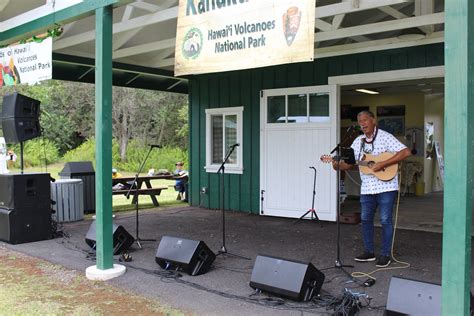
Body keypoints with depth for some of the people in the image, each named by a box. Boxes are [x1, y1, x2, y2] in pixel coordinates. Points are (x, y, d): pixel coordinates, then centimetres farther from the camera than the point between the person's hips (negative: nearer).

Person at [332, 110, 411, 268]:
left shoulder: (385, 137, -8)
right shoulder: (358, 142, 10)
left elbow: (405, 152, -16)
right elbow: (351, 163, 12)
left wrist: (383, 163, -22)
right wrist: (339, 165, -10)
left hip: (385, 186, -6)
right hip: (367, 188, 6)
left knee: (385, 220, 1)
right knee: (365, 219, 11)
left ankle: (386, 254, 12)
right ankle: (369, 252, 24)